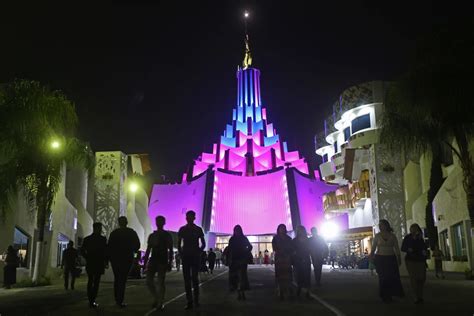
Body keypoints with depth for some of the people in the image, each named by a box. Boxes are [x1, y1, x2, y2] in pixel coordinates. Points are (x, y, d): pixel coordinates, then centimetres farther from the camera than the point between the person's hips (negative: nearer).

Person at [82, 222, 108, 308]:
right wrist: (106, 262, 0)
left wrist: (87, 258, 14)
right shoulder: (103, 239, -8)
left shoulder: (87, 239, 5)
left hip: (89, 263, 4)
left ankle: (90, 301, 17)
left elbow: (82, 250, 2)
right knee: (96, 282, -2)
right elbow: (105, 251, -10)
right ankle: (92, 301, -10)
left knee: (90, 281, 15)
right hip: (99, 263, -4)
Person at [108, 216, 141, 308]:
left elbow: (109, 246, -1)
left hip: (115, 258, 2)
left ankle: (117, 299, 19)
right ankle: (120, 301, -8)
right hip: (127, 258, -2)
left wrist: (109, 258, 6)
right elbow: (137, 245, -2)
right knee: (123, 280, -2)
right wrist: (132, 253, 16)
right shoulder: (132, 232, -2)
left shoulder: (114, 233, 2)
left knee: (117, 279, 17)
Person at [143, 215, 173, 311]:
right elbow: (148, 250, 13)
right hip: (153, 260, 4)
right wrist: (145, 262, 7)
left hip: (163, 261, -4)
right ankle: (157, 298, 17)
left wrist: (170, 263, -8)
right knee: (149, 281, -3)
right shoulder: (152, 235, 12)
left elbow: (170, 250, -1)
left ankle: (160, 303, 2)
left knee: (161, 282, -6)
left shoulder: (167, 236, 1)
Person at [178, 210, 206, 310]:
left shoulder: (198, 229, 3)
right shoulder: (182, 229, 7)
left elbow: (203, 244, 6)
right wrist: (181, 253, -1)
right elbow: (179, 244, 11)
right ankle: (190, 301, 2)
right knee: (187, 279, 0)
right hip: (185, 256, 2)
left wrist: (199, 252, -6)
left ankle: (196, 300, 2)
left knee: (194, 278, -7)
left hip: (195, 256, -2)